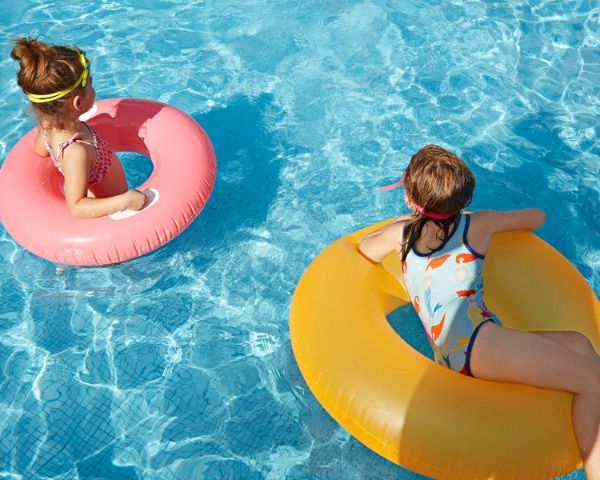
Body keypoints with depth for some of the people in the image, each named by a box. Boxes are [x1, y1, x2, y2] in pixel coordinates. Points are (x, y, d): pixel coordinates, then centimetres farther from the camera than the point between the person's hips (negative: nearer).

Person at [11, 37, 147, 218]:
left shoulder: (48, 125, -9)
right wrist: (124, 201, -43)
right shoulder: (76, 152, -36)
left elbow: (41, 149, 14)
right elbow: (77, 207, -36)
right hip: (107, 217, -9)